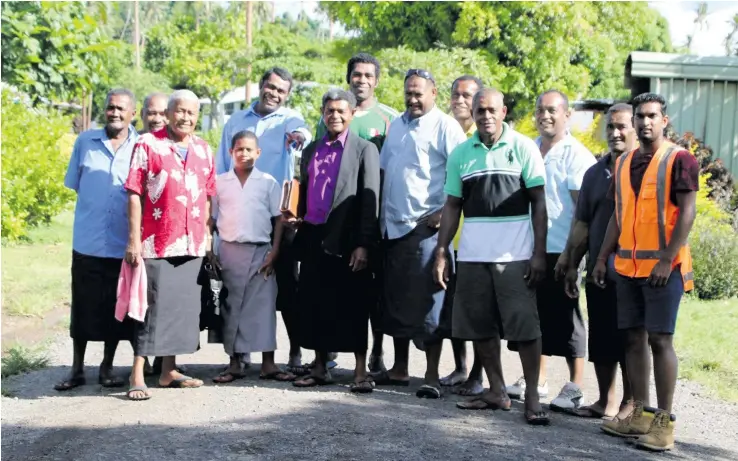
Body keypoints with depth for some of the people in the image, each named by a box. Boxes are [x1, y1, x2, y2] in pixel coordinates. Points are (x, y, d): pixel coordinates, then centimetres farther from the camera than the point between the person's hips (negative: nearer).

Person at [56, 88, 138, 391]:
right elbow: (74, 184, 12)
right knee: (83, 307, 8)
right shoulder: (85, 141, 4)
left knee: (116, 309, 9)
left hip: (123, 244, -1)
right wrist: (95, 207, 6)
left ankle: (107, 367, 22)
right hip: (87, 241, 1)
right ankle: (77, 369, 18)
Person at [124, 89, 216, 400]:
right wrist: (134, 239, -11)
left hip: (193, 245, 5)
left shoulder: (204, 151, 12)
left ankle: (169, 371, 20)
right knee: (153, 307, -5)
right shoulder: (148, 145, -2)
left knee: (183, 306, 9)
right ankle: (137, 376, 1)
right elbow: (134, 194, -6)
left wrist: (208, 237, 9)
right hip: (157, 243, -5)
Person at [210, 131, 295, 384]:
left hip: (260, 251, -1)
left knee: (263, 306, -2)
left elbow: (278, 219, 3)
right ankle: (234, 363, 12)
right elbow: (211, 219, 9)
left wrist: (274, 251, -5)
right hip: (229, 251, 1)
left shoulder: (268, 182, 4)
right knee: (231, 307, 5)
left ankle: (268, 363, 3)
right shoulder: (220, 182, 7)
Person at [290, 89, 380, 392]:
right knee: (314, 305, 7)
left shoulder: (365, 150, 0)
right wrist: (299, 226, 7)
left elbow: (370, 199, -7)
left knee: (353, 307, -2)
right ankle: (320, 368, 17)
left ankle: (360, 371, 3)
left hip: (346, 240, -5)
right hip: (313, 238, 5)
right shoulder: (311, 150, 17)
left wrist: (363, 244, -14)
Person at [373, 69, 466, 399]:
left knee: (426, 300, -4)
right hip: (392, 225, 7)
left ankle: (432, 375, 2)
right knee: (394, 298, 12)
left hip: (425, 226, -7)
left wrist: (445, 212, -17)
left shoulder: (445, 126, -6)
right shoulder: (396, 126, 17)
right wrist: (381, 214, 13)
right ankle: (399, 368, 23)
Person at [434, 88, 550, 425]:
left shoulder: (523, 147, -1)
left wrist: (539, 253, -9)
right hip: (472, 254, 4)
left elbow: (538, 202, -2)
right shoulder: (461, 154, 9)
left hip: (515, 254, -4)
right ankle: (497, 391, 20)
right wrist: (441, 252, 5)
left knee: (524, 325, -5)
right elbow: (452, 206, 12)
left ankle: (532, 397, 3)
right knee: (480, 325, 8)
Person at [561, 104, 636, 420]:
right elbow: (582, 224, 15)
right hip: (598, 273, 6)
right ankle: (605, 401, 22)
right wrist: (573, 265, 12)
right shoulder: (595, 173, 12)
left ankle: (630, 404, 12)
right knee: (601, 341, 11)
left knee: (628, 342, 1)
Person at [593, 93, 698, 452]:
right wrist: (603, 257, 12)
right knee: (633, 338, 8)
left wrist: (667, 260, -18)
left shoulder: (679, 160, -7)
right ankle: (640, 414, 16)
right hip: (627, 266, 6)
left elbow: (687, 213, -11)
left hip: (663, 266, -6)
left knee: (660, 340, -5)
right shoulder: (624, 163, 13)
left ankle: (664, 421, 0)